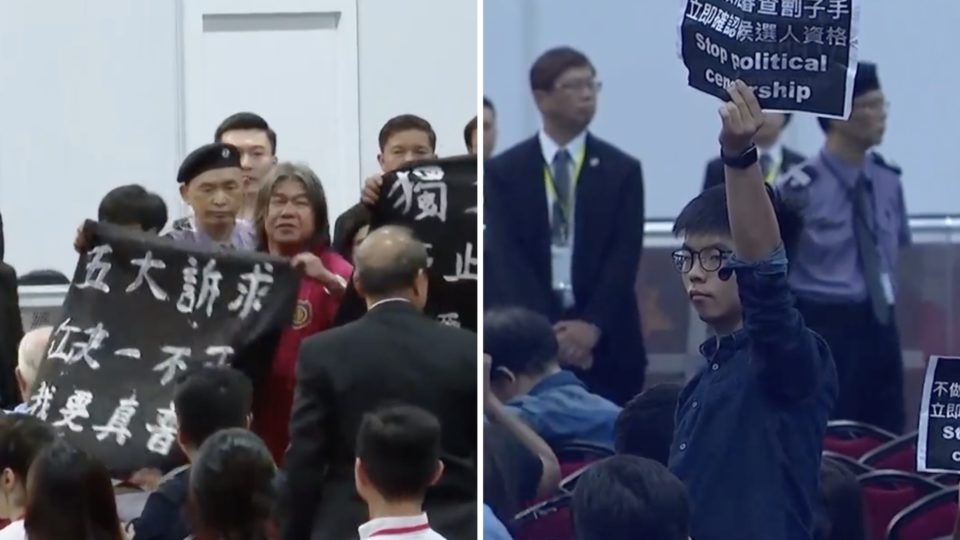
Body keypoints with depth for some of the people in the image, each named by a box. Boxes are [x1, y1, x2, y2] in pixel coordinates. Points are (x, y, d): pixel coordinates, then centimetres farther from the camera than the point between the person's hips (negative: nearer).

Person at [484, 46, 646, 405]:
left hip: (606, 342, 1)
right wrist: (545, 331, -17)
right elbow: (505, 257, -5)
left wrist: (593, 325, -16)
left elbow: (624, 257, -2)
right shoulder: (503, 172, 5)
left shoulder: (621, 170, 7)